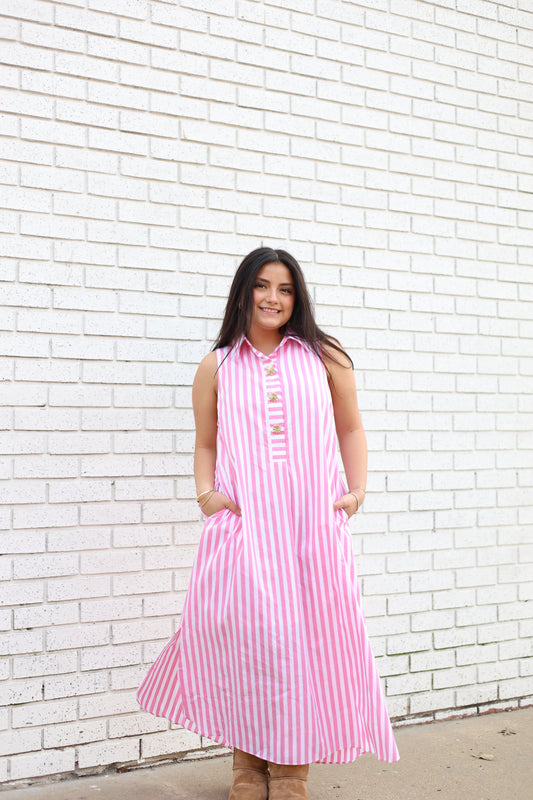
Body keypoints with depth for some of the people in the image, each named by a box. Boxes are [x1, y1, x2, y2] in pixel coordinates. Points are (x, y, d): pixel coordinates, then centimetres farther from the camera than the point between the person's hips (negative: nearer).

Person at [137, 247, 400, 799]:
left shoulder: (324, 356, 11)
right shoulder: (217, 367, 11)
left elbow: (350, 427, 17)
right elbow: (206, 443, 18)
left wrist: (358, 489, 5)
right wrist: (206, 494, 1)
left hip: (314, 520, 0)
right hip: (242, 522, 0)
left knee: (305, 637, 0)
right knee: (242, 637, -6)